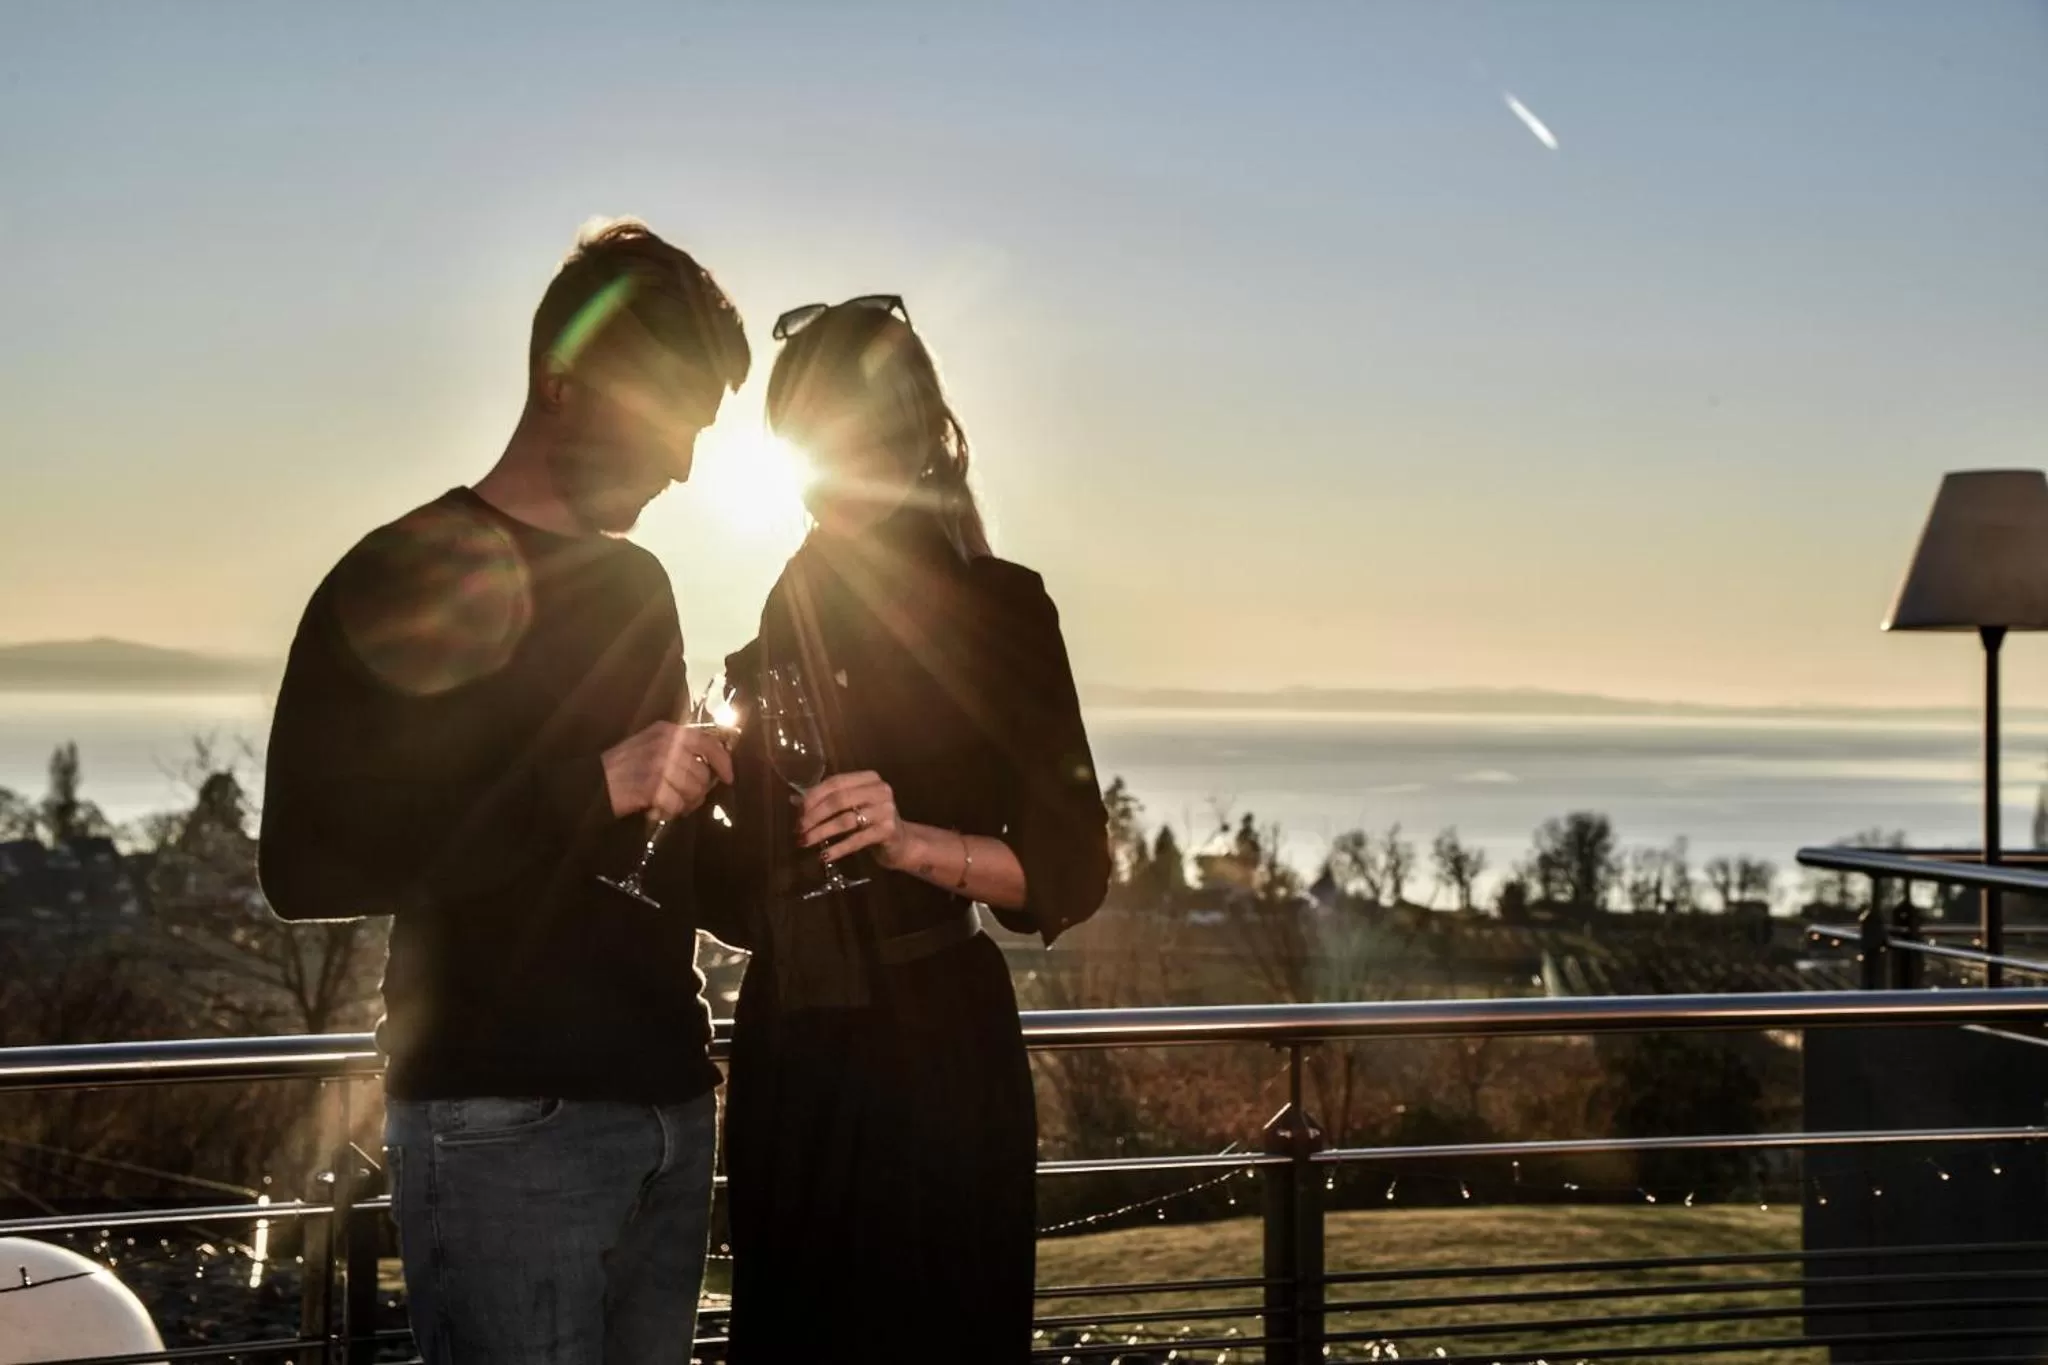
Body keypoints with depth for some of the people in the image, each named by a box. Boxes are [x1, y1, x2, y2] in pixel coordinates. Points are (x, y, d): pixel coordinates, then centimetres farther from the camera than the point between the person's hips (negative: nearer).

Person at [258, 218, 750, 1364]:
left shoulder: (639, 586, 17)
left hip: (669, 1104, 7)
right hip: (507, 1122, -7)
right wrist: (595, 787, -20)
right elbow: (305, 865, -15)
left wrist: (710, 777, 3)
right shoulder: (408, 579, -5)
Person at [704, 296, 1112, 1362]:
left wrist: (915, 843, -27)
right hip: (790, 1053, 6)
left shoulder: (992, 606, -7)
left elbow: (1071, 872, -12)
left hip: (932, 1054, -6)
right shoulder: (793, 608, 11)